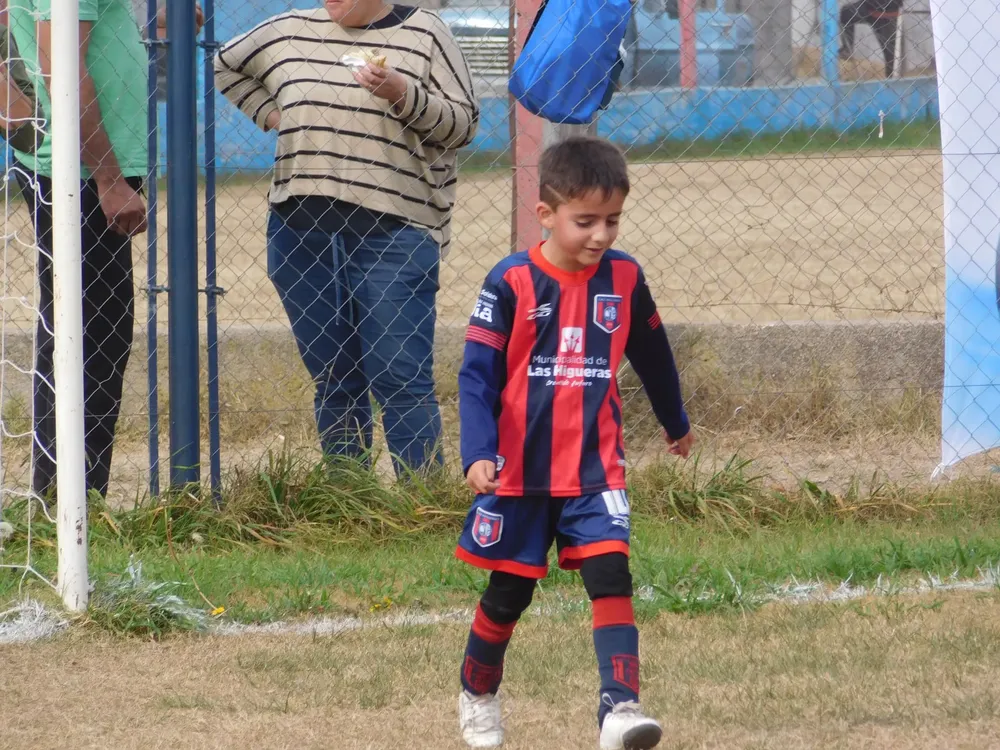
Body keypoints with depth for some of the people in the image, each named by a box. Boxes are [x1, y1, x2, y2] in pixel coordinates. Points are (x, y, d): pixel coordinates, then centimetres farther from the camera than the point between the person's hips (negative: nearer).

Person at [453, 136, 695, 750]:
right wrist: (478, 453, -24)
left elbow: (652, 355, 17)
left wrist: (676, 422, 31)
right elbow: (478, 373, -12)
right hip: (520, 470, -2)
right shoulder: (512, 283, -12)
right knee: (509, 591, 11)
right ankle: (478, 696, 35)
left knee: (611, 576, -16)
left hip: (595, 469, 2)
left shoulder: (624, 278, -1)